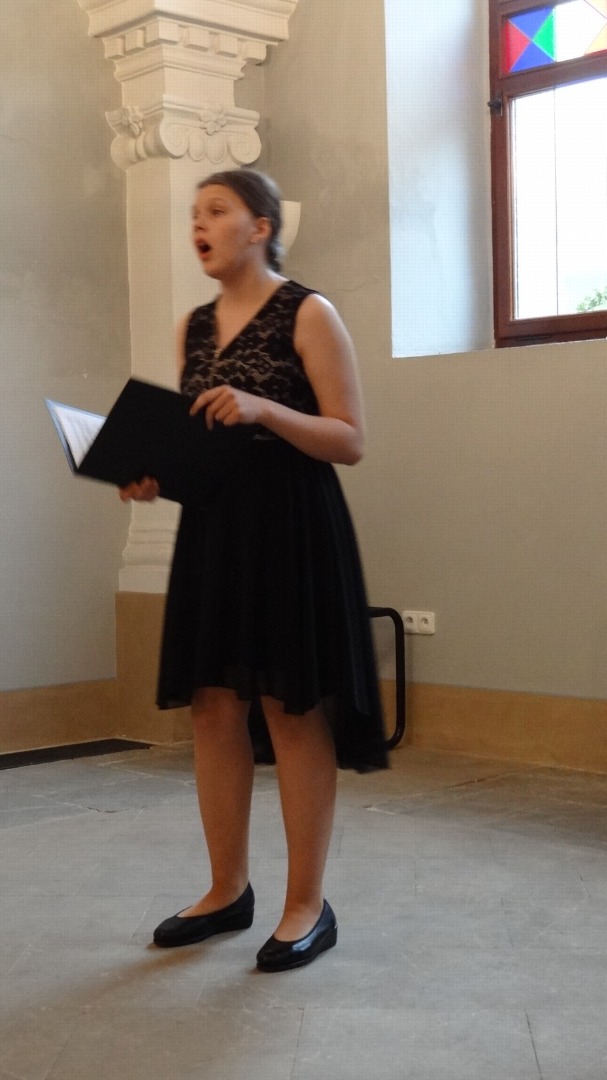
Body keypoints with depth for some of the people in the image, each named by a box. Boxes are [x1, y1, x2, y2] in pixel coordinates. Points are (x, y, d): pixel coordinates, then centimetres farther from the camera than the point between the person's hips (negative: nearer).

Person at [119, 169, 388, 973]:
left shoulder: (309, 315, -6)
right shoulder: (194, 328, 13)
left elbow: (351, 441, -9)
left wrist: (264, 409, -22)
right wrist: (151, 474, -3)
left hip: (292, 527, -6)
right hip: (210, 526, 7)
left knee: (294, 711, -2)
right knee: (212, 706, 7)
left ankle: (308, 906, 9)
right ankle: (229, 891, 21)